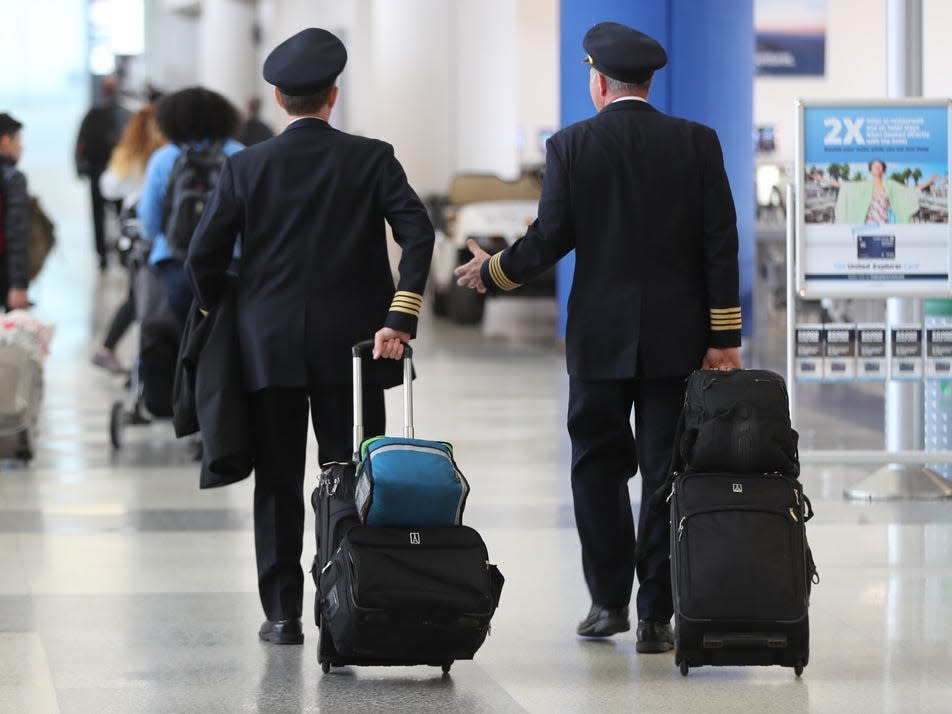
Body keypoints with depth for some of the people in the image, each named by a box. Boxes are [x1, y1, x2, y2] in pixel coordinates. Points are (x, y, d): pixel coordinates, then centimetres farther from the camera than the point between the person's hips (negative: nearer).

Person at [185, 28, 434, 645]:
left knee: (279, 484, 7)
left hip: (270, 348, 1)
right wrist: (400, 318, -16)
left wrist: (221, 316, 15)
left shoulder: (247, 167, -1)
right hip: (350, 345, 0)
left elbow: (204, 257, -2)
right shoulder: (371, 159, -2)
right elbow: (418, 234, -14)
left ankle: (283, 613, 7)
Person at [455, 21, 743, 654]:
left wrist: (492, 273, 15)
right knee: (665, 472, 2)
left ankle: (609, 601, 15)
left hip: (600, 339, -1)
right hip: (677, 338, 1)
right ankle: (656, 615, 0)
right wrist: (724, 336, 0)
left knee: (598, 467, 12)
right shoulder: (697, 142, 0)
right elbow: (720, 243, -3)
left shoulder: (571, 146, -4)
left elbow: (549, 239, -4)